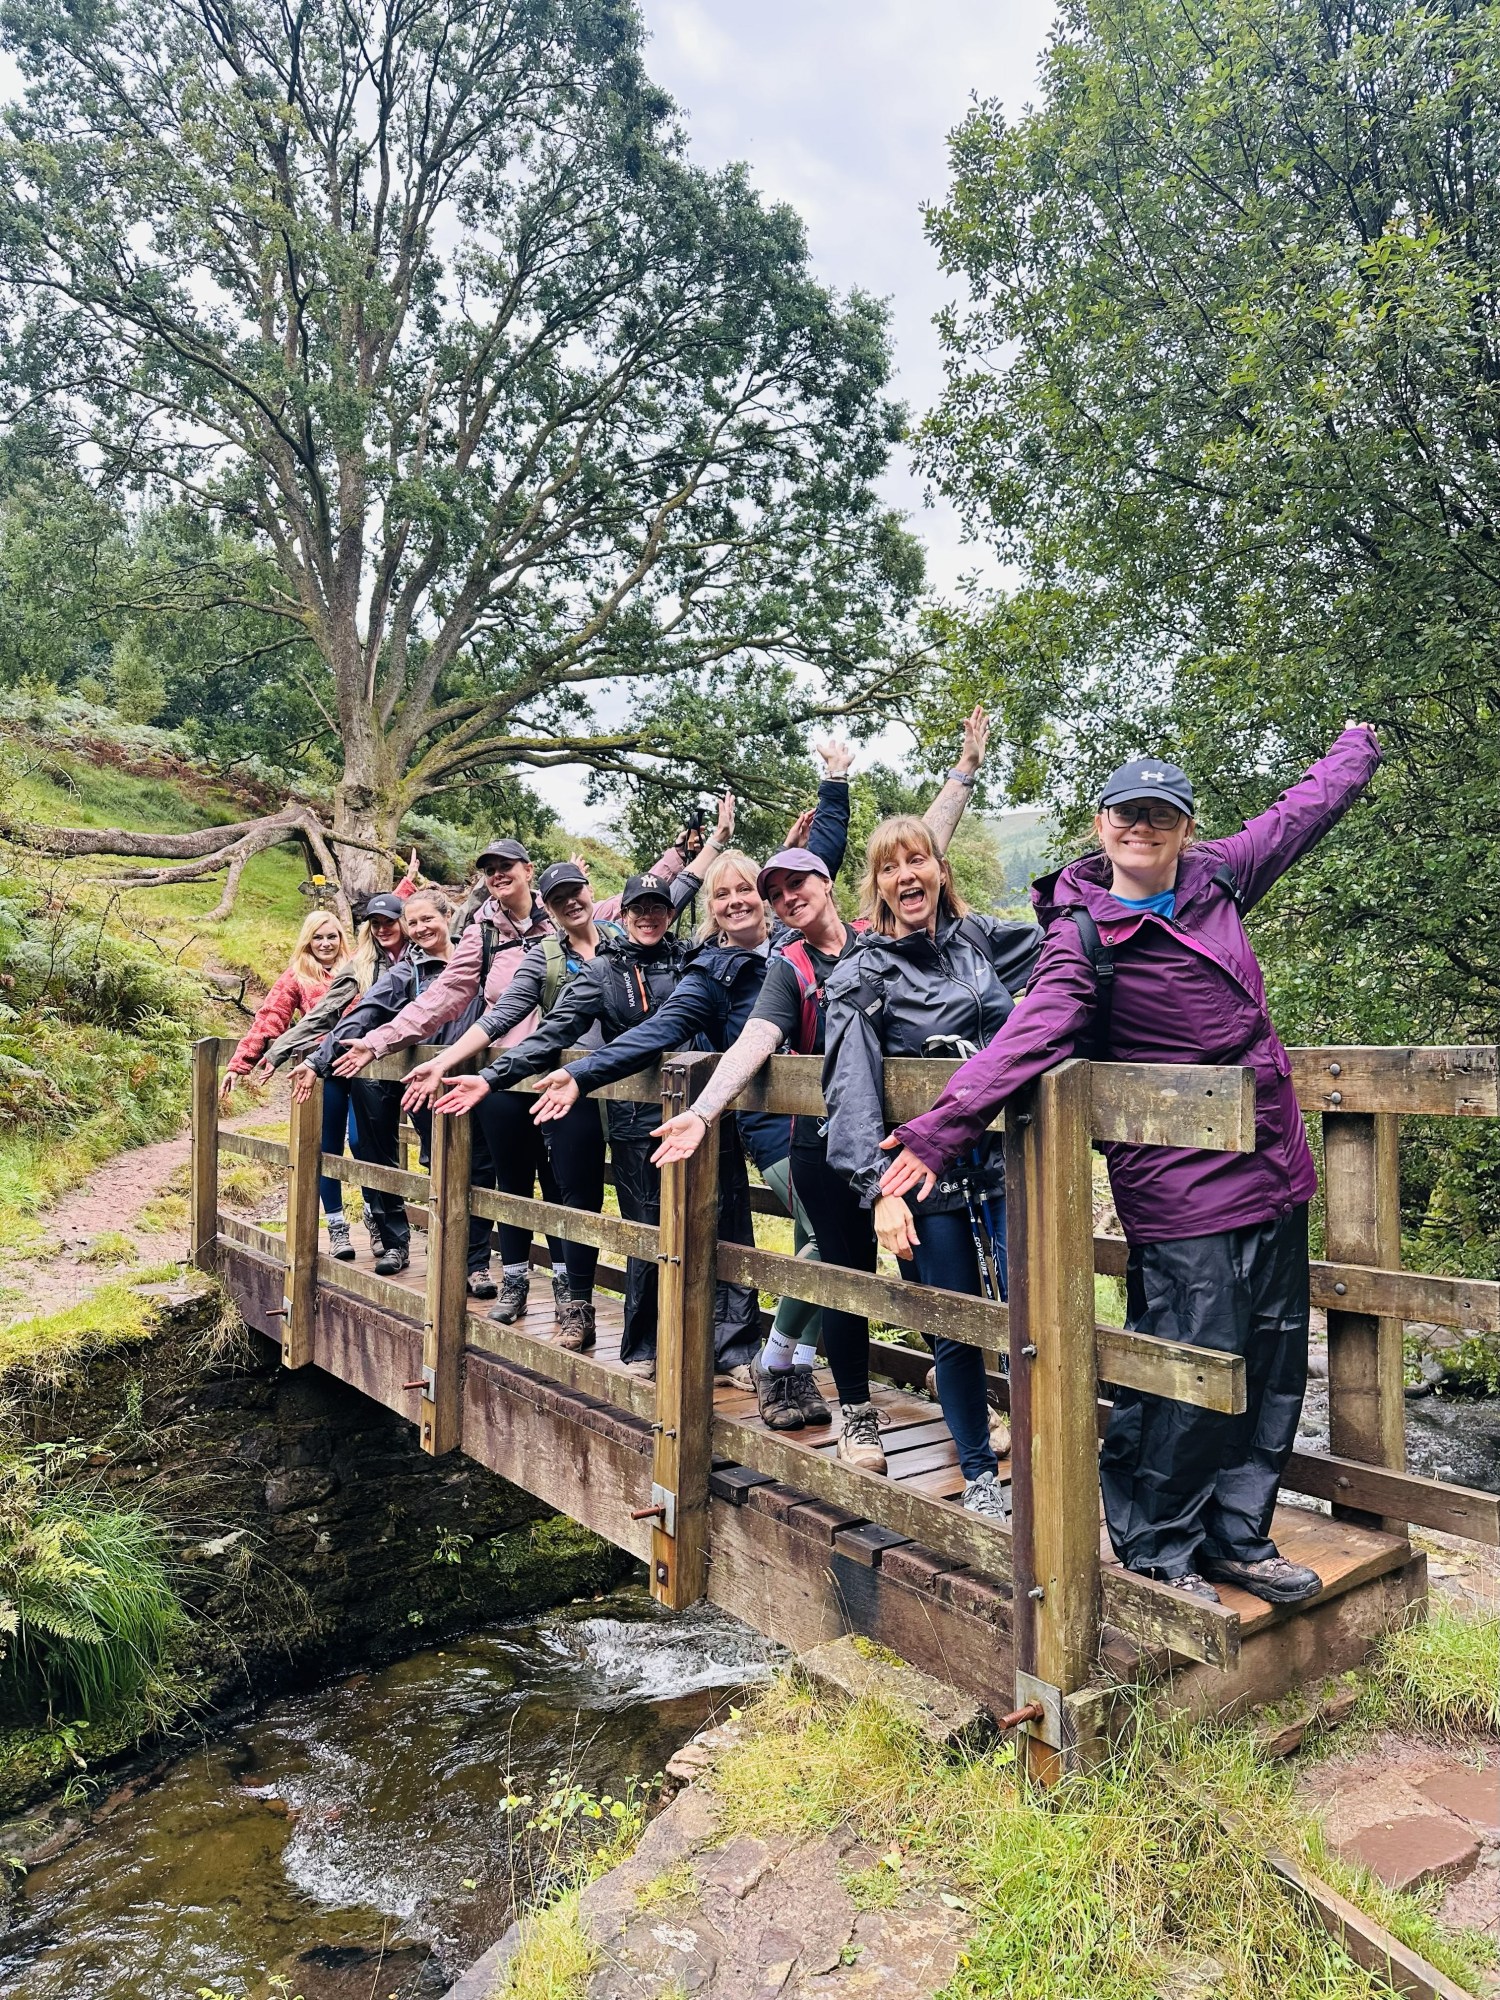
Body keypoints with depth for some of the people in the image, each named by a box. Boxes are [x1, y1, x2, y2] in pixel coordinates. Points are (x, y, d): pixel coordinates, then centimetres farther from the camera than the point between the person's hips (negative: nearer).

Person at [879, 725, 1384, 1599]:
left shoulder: (1217, 879, 7)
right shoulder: (1086, 938, -12)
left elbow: (1298, 815, 25)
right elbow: (1027, 1038, -25)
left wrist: (1358, 748, 41)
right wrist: (941, 1130, -38)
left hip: (1275, 1171, 8)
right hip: (1183, 1193, -7)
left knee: (1273, 1366, 14)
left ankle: (1237, 1537, 32)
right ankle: (1156, 1550, 18)